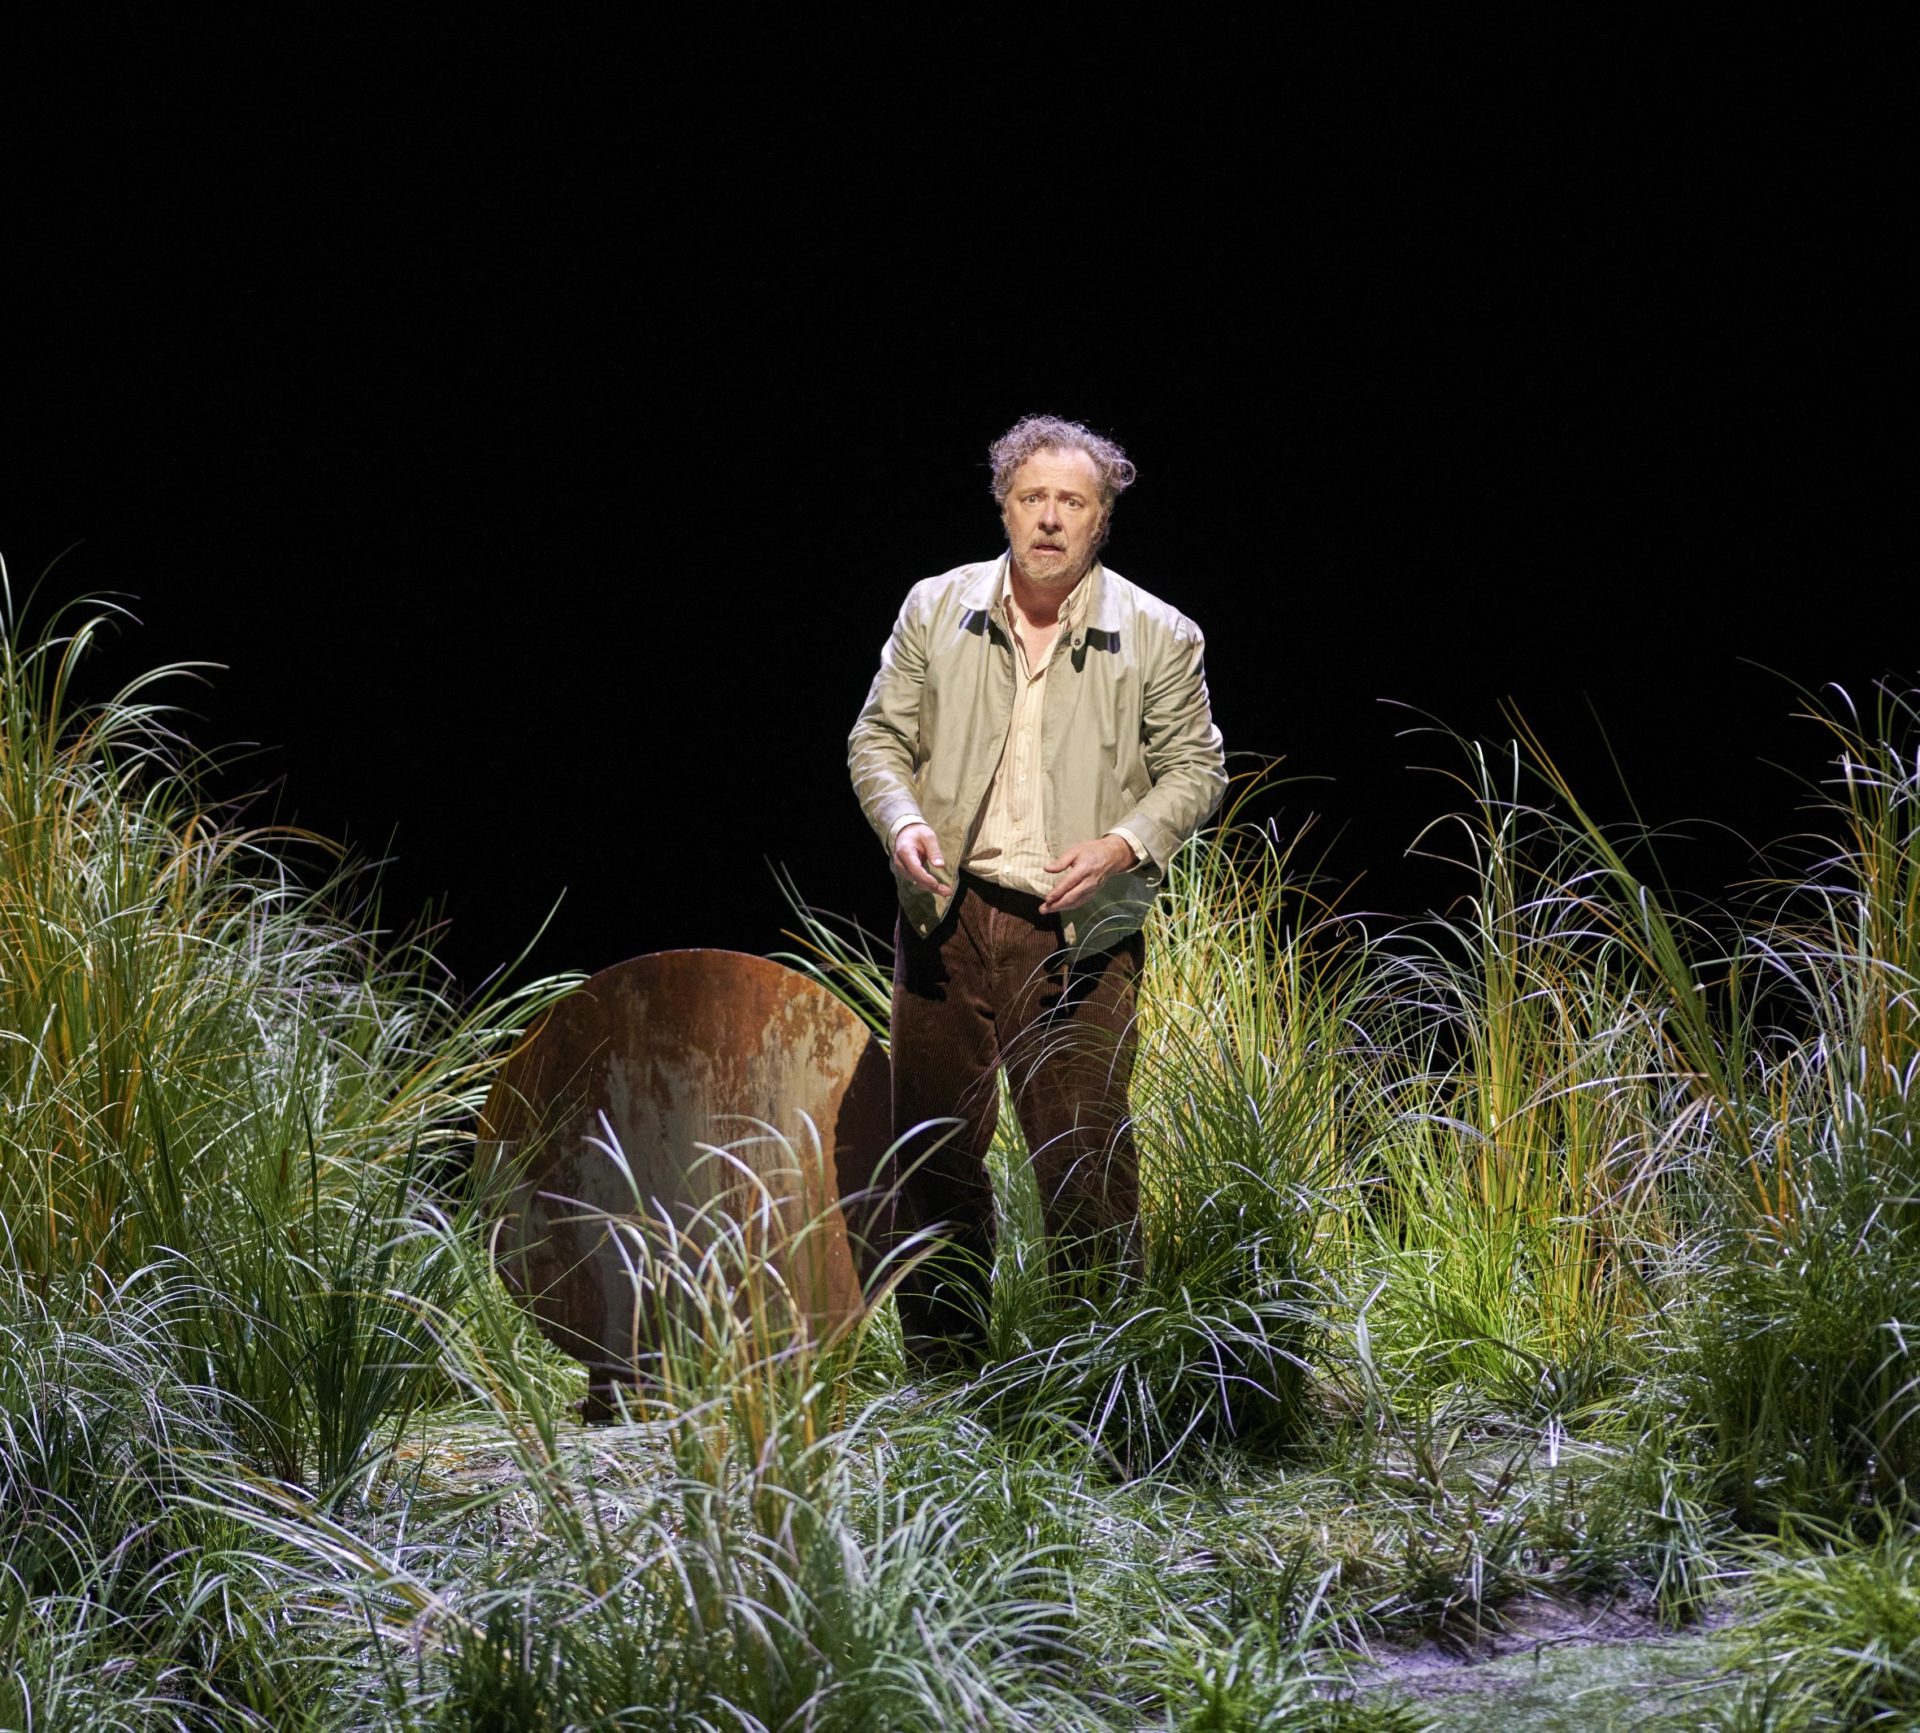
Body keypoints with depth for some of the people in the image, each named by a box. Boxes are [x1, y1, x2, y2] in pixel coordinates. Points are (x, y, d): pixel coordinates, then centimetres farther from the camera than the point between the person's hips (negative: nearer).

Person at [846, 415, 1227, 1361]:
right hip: (947, 918, 2)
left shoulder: (1158, 636, -1)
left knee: (1085, 1156, -4)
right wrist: (903, 822, -10)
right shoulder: (934, 610, 4)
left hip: (1080, 932, -2)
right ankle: (941, 1362, 20)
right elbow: (877, 738, 10)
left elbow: (1195, 768, 5)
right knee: (931, 1145, 8)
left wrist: (1124, 844, -13)